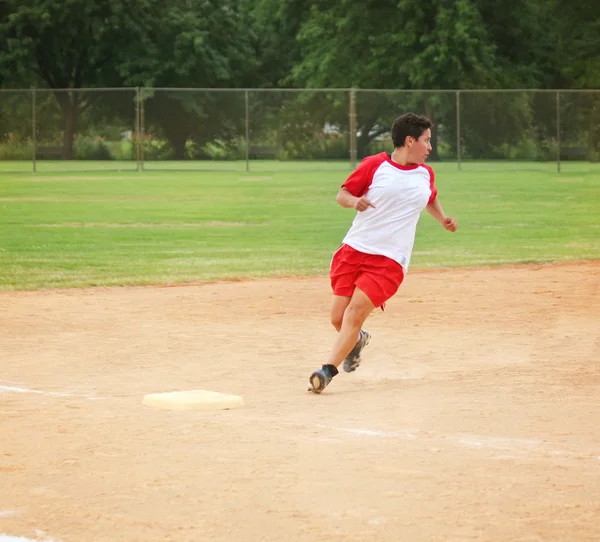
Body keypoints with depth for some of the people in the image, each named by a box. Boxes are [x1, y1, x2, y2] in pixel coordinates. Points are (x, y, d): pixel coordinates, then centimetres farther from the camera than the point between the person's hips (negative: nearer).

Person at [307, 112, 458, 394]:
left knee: (356, 312, -16)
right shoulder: (374, 165, -3)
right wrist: (354, 201, -20)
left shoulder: (426, 175, 9)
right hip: (353, 251, 0)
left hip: (389, 259, 0)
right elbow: (342, 194, 2)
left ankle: (328, 370, -14)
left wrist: (443, 219, 12)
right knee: (338, 317, 1)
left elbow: (430, 199, 30)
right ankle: (358, 340, 36)